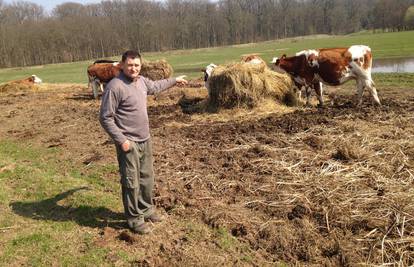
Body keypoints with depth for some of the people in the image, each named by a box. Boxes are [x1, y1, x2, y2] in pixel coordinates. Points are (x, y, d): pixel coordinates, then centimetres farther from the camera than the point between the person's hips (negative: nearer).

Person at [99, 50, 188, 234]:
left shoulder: (142, 81, 6)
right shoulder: (115, 87, -18)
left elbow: (156, 86, 31)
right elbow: (105, 118, -17)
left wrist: (174, 80, 39)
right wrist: (121, 140, -20)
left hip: (145, 140, 8)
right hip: (128, 143, -8)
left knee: (147, 178, 18)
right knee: (132, 182, 1)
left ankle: (146, 209, 36)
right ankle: (134, 219, 16)